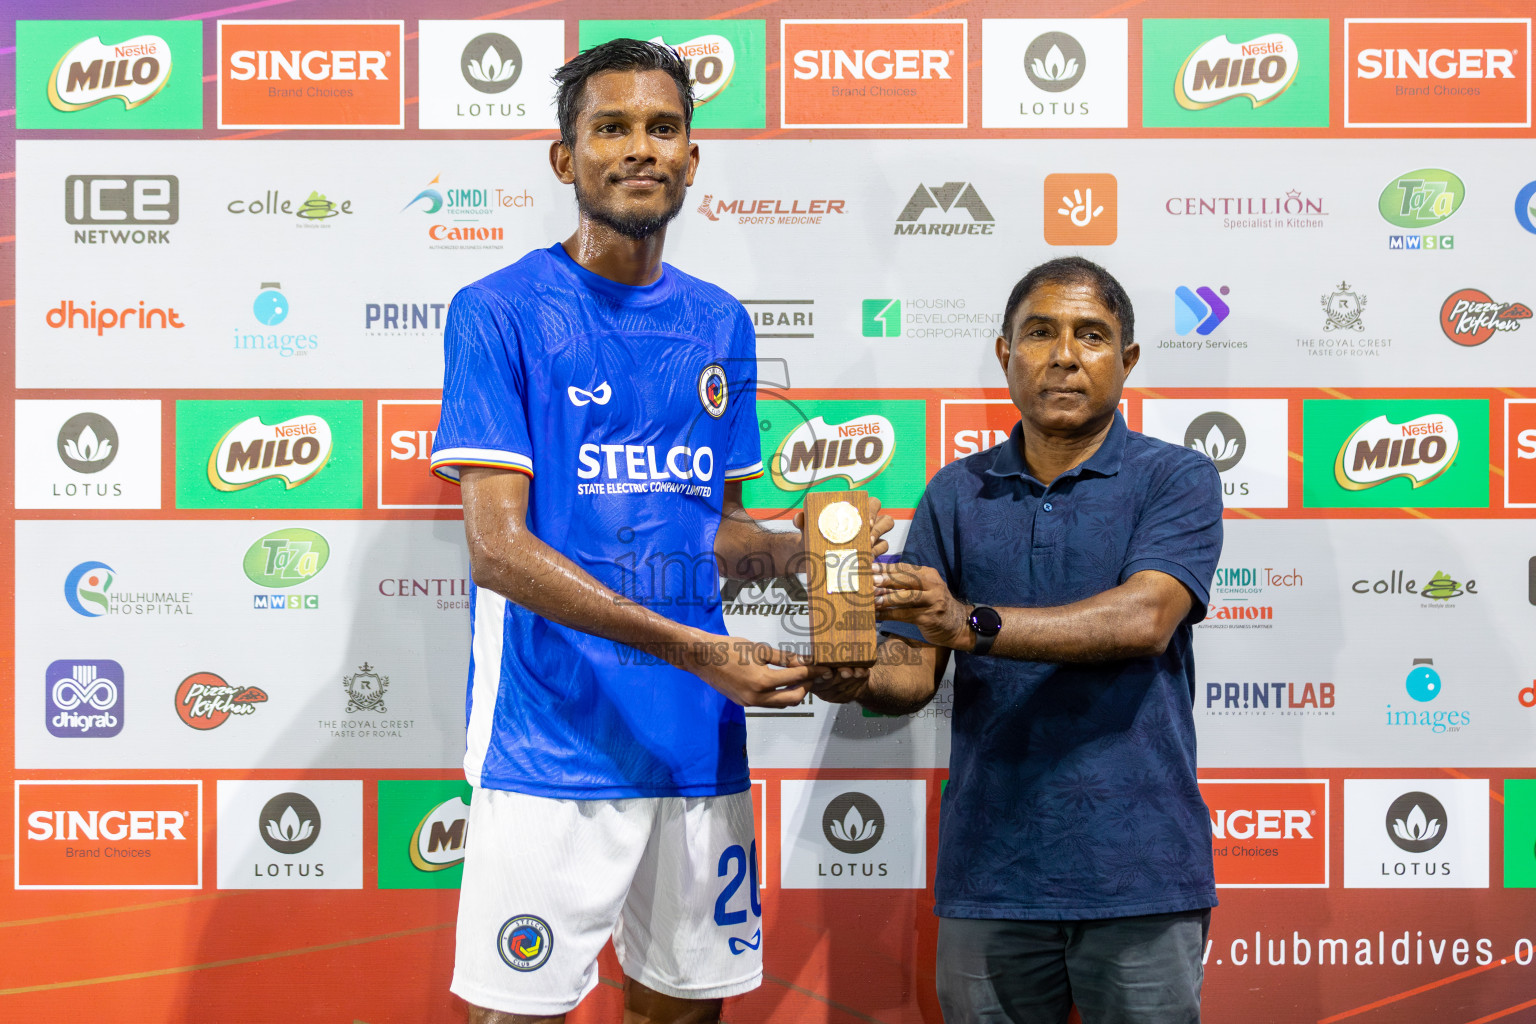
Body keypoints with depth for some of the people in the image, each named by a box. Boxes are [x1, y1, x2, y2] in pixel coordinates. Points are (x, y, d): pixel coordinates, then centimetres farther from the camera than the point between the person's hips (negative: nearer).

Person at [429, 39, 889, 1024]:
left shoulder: (720, 325, 11)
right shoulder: (500, 311, -5)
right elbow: (497, 545, -13)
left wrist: (799, 546, -5)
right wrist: (694, 650, -21)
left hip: (699, 741, 5)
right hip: (550, 745, -5)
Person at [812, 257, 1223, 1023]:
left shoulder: (1177, 480, 0)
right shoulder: (956, 494, 10)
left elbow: (1145, 619, -18)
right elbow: (915, 670, 6)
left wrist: (977, 624, -30)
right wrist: (863, 679, -18)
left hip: (1135, 870, -2)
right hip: (989, 871, 3)